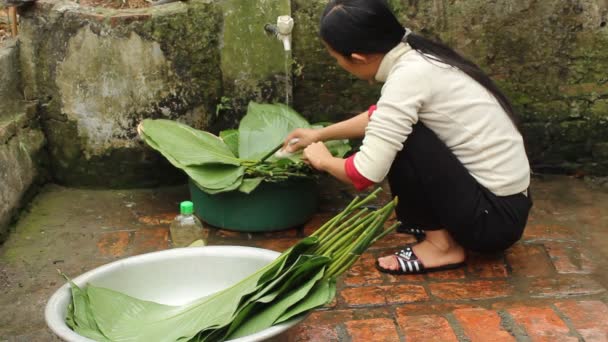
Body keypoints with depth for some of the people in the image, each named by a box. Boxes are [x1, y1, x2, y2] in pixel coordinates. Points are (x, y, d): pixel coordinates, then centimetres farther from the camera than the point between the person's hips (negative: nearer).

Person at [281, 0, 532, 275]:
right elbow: (383, 116, 22)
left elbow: (365, 174, -24)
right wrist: (320, 134, 25)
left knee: (400, 139, -17)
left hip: (495, 217, -9)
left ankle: (442, 244, -3)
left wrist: (323, 160, -2)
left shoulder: (409, 75, -24)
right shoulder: (416, 56, 1)